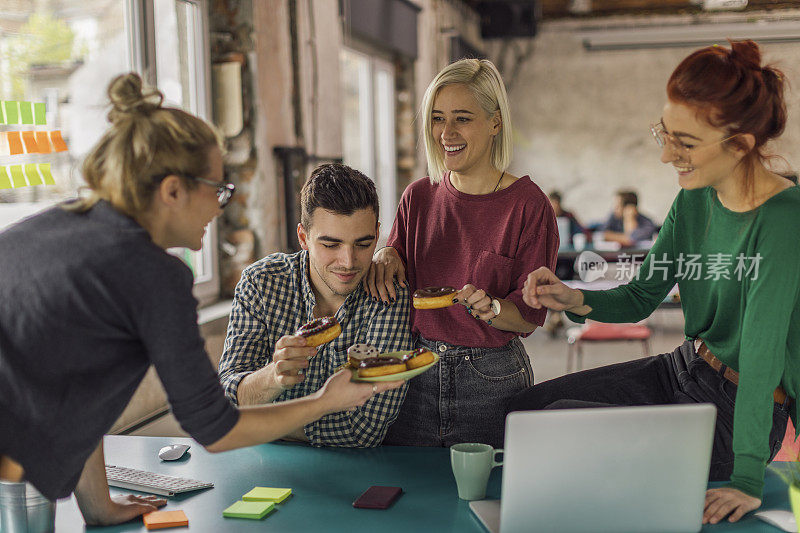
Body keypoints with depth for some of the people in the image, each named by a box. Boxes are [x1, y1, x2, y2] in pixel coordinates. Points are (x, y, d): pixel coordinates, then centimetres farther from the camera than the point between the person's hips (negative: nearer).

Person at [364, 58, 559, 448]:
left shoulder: (528, 205, -8)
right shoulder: (419, 197, 3)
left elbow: (530, 316, -9)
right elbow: (391, 292, 10)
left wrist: (492, 308, -28)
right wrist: (386, 256, -10)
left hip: (492, 381, -3)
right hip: (415, 374, 3)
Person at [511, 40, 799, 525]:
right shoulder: (693, 201, -2)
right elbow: (640, 299, 3)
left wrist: (747, 479, -31)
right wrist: (575, 300, -17)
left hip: (737, 413, -8)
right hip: (685, 370, 8)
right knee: (525, 407, 5)